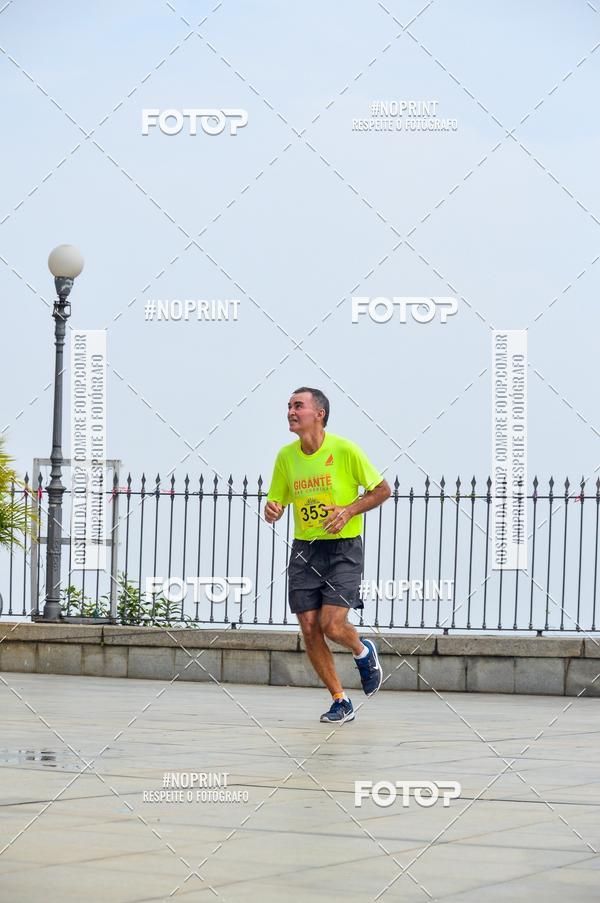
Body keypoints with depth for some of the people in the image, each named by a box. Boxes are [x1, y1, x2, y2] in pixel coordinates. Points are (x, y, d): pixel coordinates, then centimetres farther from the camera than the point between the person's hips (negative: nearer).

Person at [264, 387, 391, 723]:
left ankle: (364, 652, 19)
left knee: (332, 624, -16)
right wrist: (271, 511, -10)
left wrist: (349, 511, -15)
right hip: (304, 550, 5)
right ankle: (341, 702, 11)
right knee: (310, 629, -2)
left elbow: (383, 490, -1)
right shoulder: (286, 456, 4)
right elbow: (276, 503, 14)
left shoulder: (345, 450, -10)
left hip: (344, 548, -5)